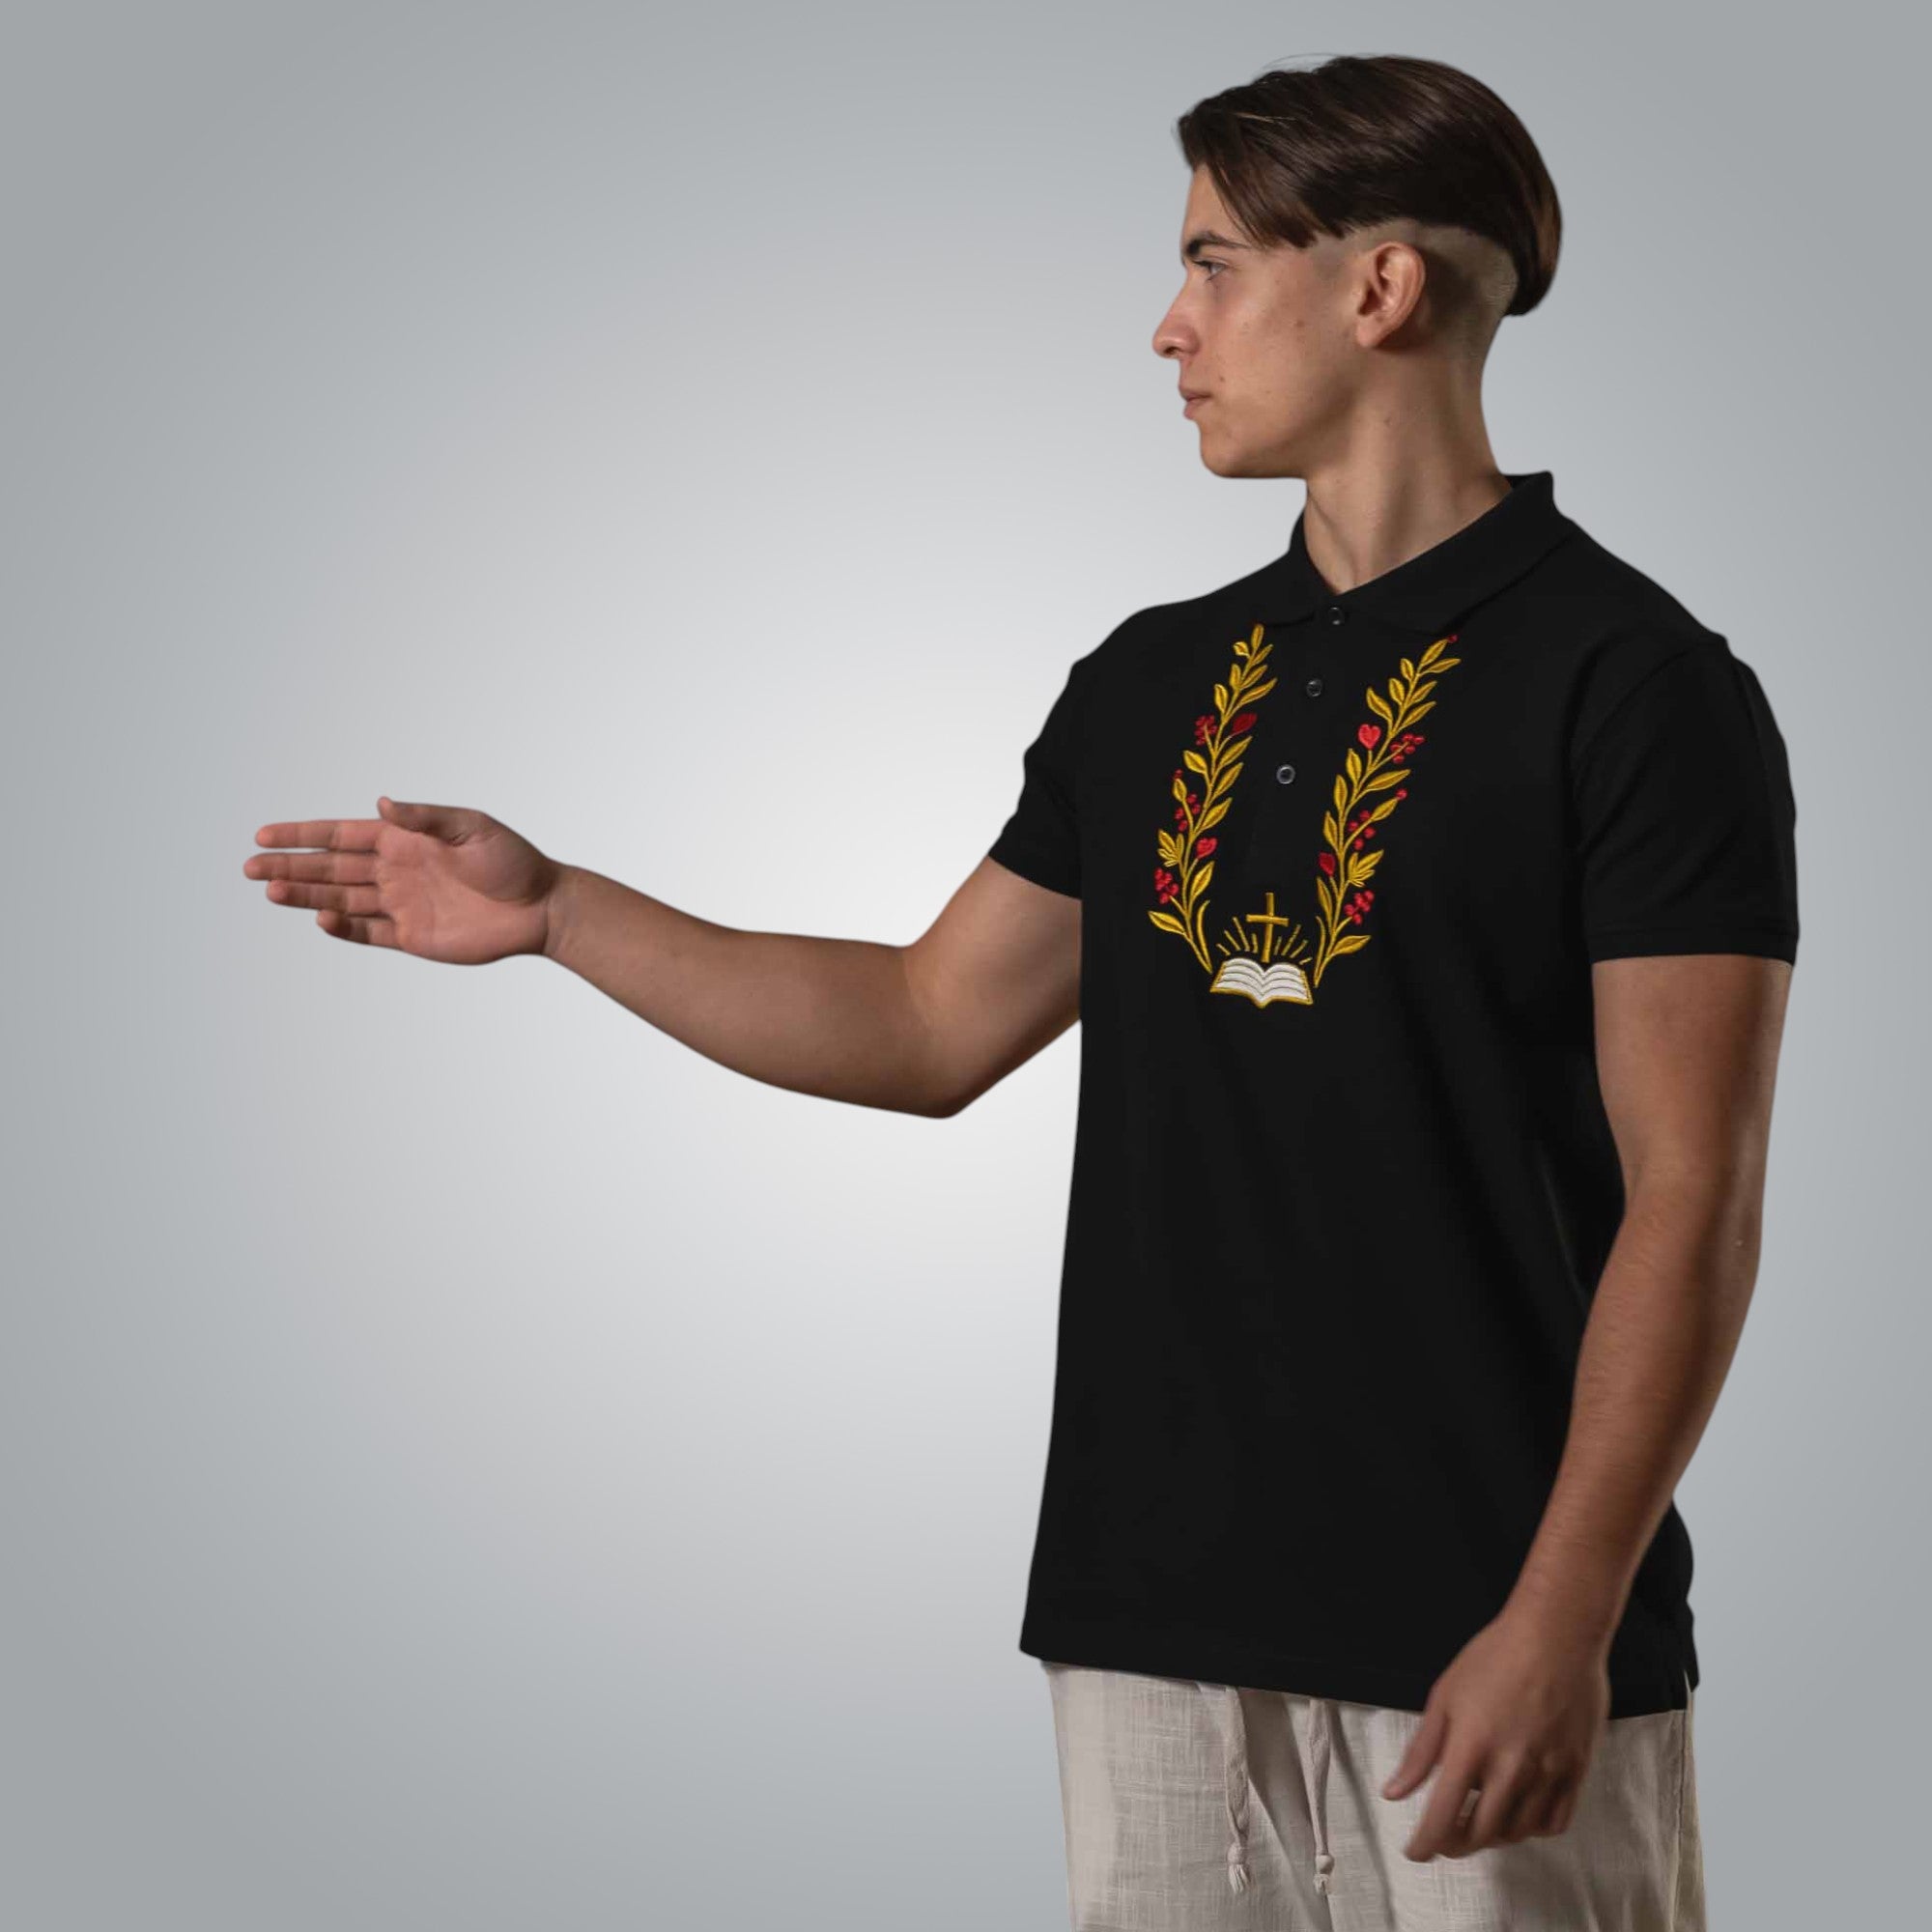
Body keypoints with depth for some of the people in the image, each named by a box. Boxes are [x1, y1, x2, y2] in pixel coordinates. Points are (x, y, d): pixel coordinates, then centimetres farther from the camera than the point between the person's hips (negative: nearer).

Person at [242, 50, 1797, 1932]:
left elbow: (1692, 1197, -13)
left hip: (1489, 1647, -6)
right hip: (1153, 1620, 6)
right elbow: (931, 1027, 18)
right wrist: (554, 911, 13)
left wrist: (1564, 1620, -19)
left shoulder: (1637, 686, -8)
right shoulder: (1150, 684, 12)